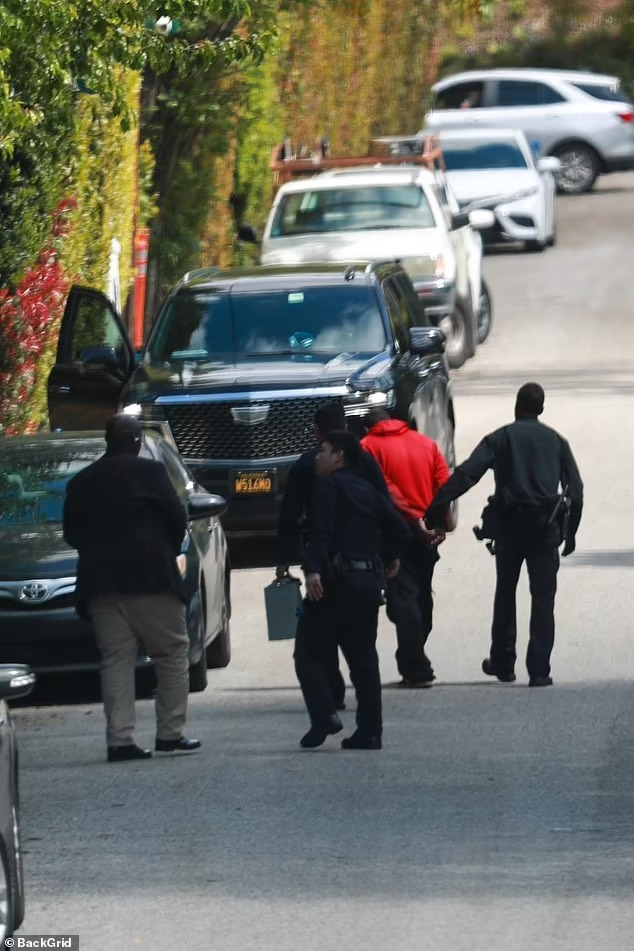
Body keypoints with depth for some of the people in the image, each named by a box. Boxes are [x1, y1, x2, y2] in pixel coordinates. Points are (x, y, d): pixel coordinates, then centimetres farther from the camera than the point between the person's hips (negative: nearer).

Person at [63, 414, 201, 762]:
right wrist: (169, 551, 13)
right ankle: (170, 733, 0)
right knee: (172, 653, 5)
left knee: (115, 659, 4)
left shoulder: (81, 482, 9)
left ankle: (119, 739, -5)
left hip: (101, 582, 4)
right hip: (150, 578, -4)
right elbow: (177, 519, -4)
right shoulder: (149, 472, -5)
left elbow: (72, 534, 12)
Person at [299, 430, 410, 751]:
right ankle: (369, 731, 4)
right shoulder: (369, 491, 18)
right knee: (363, 658, 8)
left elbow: (321, 530, -17)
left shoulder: (329, 485, -3)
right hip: (370, 578, 7)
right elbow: (397, 528, 15)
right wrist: (389, 556, 32)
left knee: (312, 654, -3)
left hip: (339, 578, -7)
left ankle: (324, 715, -21)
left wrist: (313, 569, -27)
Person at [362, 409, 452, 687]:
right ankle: (414, 661, 24)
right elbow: (444, 484, 3)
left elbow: (383, 487, -12)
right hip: (426, 533, 5)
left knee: (402, 597, -5)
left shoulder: (369, 447, 0)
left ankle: (416, 668, -13)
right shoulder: (426, 443, 13)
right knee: (422, 595, 16)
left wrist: (413, 517, -14)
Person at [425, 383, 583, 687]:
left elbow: (466, 475, -10)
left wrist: (436, 508, -15)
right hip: (546, 525, 1)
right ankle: (539, 670, -5)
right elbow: (575, 490, 5)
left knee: (505, 594, 16)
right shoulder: (556, 442, 9)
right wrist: (570, 531, 12)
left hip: (509, 524, 0)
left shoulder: (500, 439, 2)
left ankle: (502, 663, 21)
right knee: (543, 598, 2)